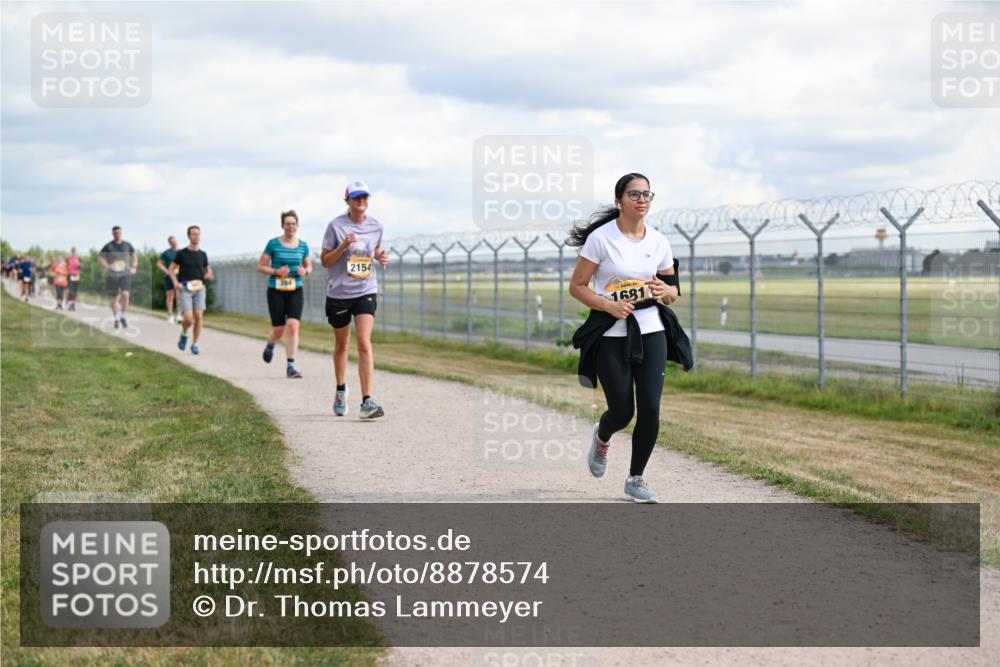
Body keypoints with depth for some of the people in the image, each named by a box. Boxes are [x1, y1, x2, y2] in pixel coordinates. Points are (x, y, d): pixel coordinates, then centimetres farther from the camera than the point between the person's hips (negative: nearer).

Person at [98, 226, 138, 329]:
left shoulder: (127, 245, 6)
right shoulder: (108, 246, -1)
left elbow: (134, 255, 21)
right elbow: (100, 257, 1)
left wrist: (134, 267, 10)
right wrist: (107, 266, -14)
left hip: (125, 275, 0)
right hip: (112, 275, 0)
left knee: (125, 294, -19)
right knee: (114, 298, 6)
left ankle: (122, 317, -2)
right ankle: (116, 319, 23)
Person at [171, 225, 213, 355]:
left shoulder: (202, 254, 10)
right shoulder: (182, 253, 2)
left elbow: (208, 269, 22)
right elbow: (172, 268, 8)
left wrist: (208, 275, -2)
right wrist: (175, 282, -7)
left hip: (199, 287, 3)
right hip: (185, 288, -3)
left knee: (198, 316, -6)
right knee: (188, 318, -14)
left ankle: (194, 344, 7)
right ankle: (184, 335, 17)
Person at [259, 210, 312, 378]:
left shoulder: (303, 245, 6)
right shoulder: (273, 244, -3)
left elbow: (309, 266, 19)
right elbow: (261, 266, 1)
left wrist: (305, 271, -5)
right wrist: (276, 272, -17)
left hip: (295, 291, 2)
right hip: (276, 291, -1)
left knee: (293, 326, -15)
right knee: (279, 329, 2)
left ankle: (290, 367, -12)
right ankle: (270, 345, 41)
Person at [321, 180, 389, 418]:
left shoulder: (376, 226, 2)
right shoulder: (336, 225, -8)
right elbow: (324, 261, -5)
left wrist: (380, 257, -2)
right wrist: (344, 246, -21)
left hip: (366, 291, 1)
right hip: (338, 292, -1)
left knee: (364, 344, -15)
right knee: (342, 344, 14)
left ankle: (367, 401, -19)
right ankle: (341, 390, 39)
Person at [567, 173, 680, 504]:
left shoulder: (658, 242, 4)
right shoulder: (601, 238, -8)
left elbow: (672, 293, 14)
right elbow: (576, 286, -6)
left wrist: (664, 290, -10)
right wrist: (609, 305, -20)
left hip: (650, 332, 3)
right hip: (611, 335, -3)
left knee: (650, 410, -7)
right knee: (622, 412, -3)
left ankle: (635, 479, 11)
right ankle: (601, 437, 35)